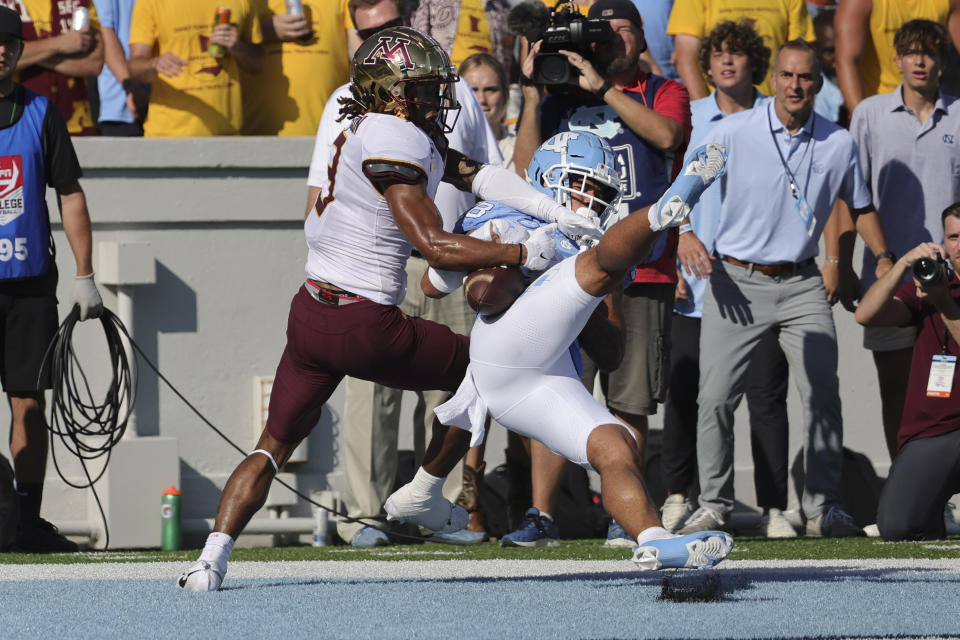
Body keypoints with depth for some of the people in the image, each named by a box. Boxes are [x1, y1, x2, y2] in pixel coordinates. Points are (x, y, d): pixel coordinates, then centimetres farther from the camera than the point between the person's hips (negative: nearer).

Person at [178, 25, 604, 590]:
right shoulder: (394, 141, -16)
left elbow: (476, 174, 16)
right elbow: (436, 247, -20)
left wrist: (559, 214, 10)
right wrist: (525, 254, -13)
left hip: (309, 312, 9)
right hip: (363, 326, -9)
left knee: (273, 446, 11)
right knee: (479, 369, 15)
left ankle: (213, 557, -3)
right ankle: (425, 493, 27)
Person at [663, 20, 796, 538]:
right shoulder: (689, 117, 8)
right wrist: (683, 235, -4)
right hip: (699, 279, 1)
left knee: (767, 394, -3)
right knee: (683, 389, 1)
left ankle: (772, 506, 0)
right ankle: (678, 496, 13)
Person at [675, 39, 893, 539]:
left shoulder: (838, 144, 3)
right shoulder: (733, 133, -6)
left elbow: (860, 206, 18)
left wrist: (883, 258, 8)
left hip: (801, 285, 2)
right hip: (737, 281, -2)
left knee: (823, 395, -6)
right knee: (716, 398, -4)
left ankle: (823, 507, 2)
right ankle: (713, 505, 8)